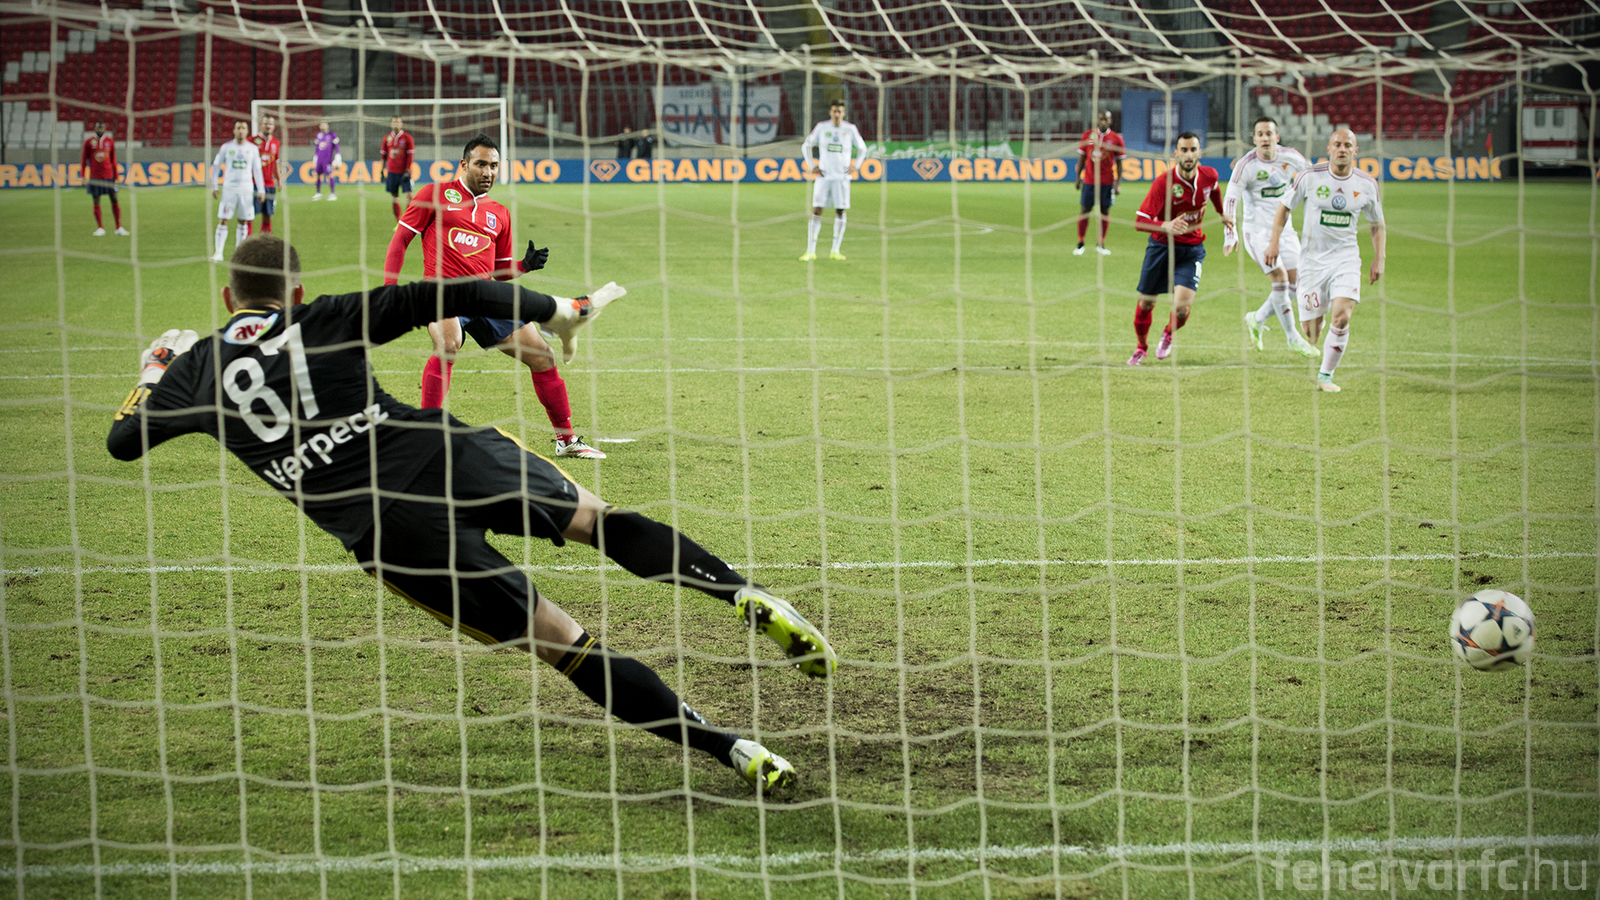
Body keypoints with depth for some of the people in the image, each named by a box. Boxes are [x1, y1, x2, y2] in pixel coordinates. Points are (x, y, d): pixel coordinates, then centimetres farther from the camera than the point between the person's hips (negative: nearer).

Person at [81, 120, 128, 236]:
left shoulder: (110, 141, 7)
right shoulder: (88, 142, 2)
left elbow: (113, 159, 13)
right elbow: (84, 159, 6)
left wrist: (116, 176, 11)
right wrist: (83, 176, 1)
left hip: (109, 174, 1)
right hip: (94, 177, -1)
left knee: (114, 200, -1)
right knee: (96, 202, 0)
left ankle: (119, 228, 3)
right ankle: (100, 228, 7)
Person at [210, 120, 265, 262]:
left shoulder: (253, 149, 6)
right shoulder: (226, 147, 2)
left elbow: (257, 169, 10)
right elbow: (216, 166, 7)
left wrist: (261, 190, 7)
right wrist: (214, 186, 1)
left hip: (246, 190, 2)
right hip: (229, 189, -2)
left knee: (243, 221, 5)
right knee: (222, 220, -7)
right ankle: (218, 253, -6)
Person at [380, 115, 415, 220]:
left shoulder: (407, 138, -1)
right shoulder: (387, 138, 7)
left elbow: (410, 155, -4)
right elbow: (384, 156, 13)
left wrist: (407, 171, -10)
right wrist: (382, 171, 9)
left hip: (404, 172, -3)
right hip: (391, 172, 3)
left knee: (409, 196, -11)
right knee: (394, 197, 3)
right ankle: (398, 222, 11)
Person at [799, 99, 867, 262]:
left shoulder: (850, 129, 3)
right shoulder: (821, 127, 2)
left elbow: (862, 148, 17)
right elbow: (806, 146, 13)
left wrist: (856, 166, 4)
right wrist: (811, 166, 3)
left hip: (842, 176, 0)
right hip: (824, 175, 0)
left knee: (841, 211, -2)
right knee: (816, 210, -6)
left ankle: (835, 250, 6)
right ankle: (810, 251, -5)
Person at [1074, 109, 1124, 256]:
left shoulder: (1116, 138, 0)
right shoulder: (1087, 136, 4)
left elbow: (1119, 163, 2)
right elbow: (1081, 158, 9)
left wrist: (1118, 183, -4)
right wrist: (1078, 178, 6)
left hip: (1107, 182, 0)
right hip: (1089, 180, 0)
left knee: (1105, 210, 3)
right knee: (1085, 210, 0)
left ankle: (1101, 244, 12)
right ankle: (1080, 244, 7)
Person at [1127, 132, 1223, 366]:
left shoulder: (1209, 175, -10)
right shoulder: (1163, 182, -22)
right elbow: (1140, 221, -26)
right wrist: (1166, 226, -45)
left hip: (1192, 249, 1)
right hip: (1161, 247, -1)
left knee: (1182, 306, -16)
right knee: (1146, 303, 8)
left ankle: (1169, 334, 20)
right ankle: (1141, 347, 37)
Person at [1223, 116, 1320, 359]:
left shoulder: (1290, 157, -3)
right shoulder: (1246, 165, -15)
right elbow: (1230, 200, -17)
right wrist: (1230, 235, -25)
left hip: (1284, 229, 6)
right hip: (1257, 231, -6)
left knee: (1295, 283, 3)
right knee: (1280, 279, -16)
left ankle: (1257, 320, 24)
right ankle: (1293, 339, -4)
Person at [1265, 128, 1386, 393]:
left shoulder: (1367, 184, 0)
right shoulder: (1310, 177, -6)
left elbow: (1377, 223, 13)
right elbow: (1285, 206, 7)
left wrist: (1379, 259, 6)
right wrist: (1274, 241, -2)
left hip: (1346, 259, 1)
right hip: (1312, 259, -1)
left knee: (1341, 318, -20)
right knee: (1311, 330, -3)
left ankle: (1326, 375, -3)